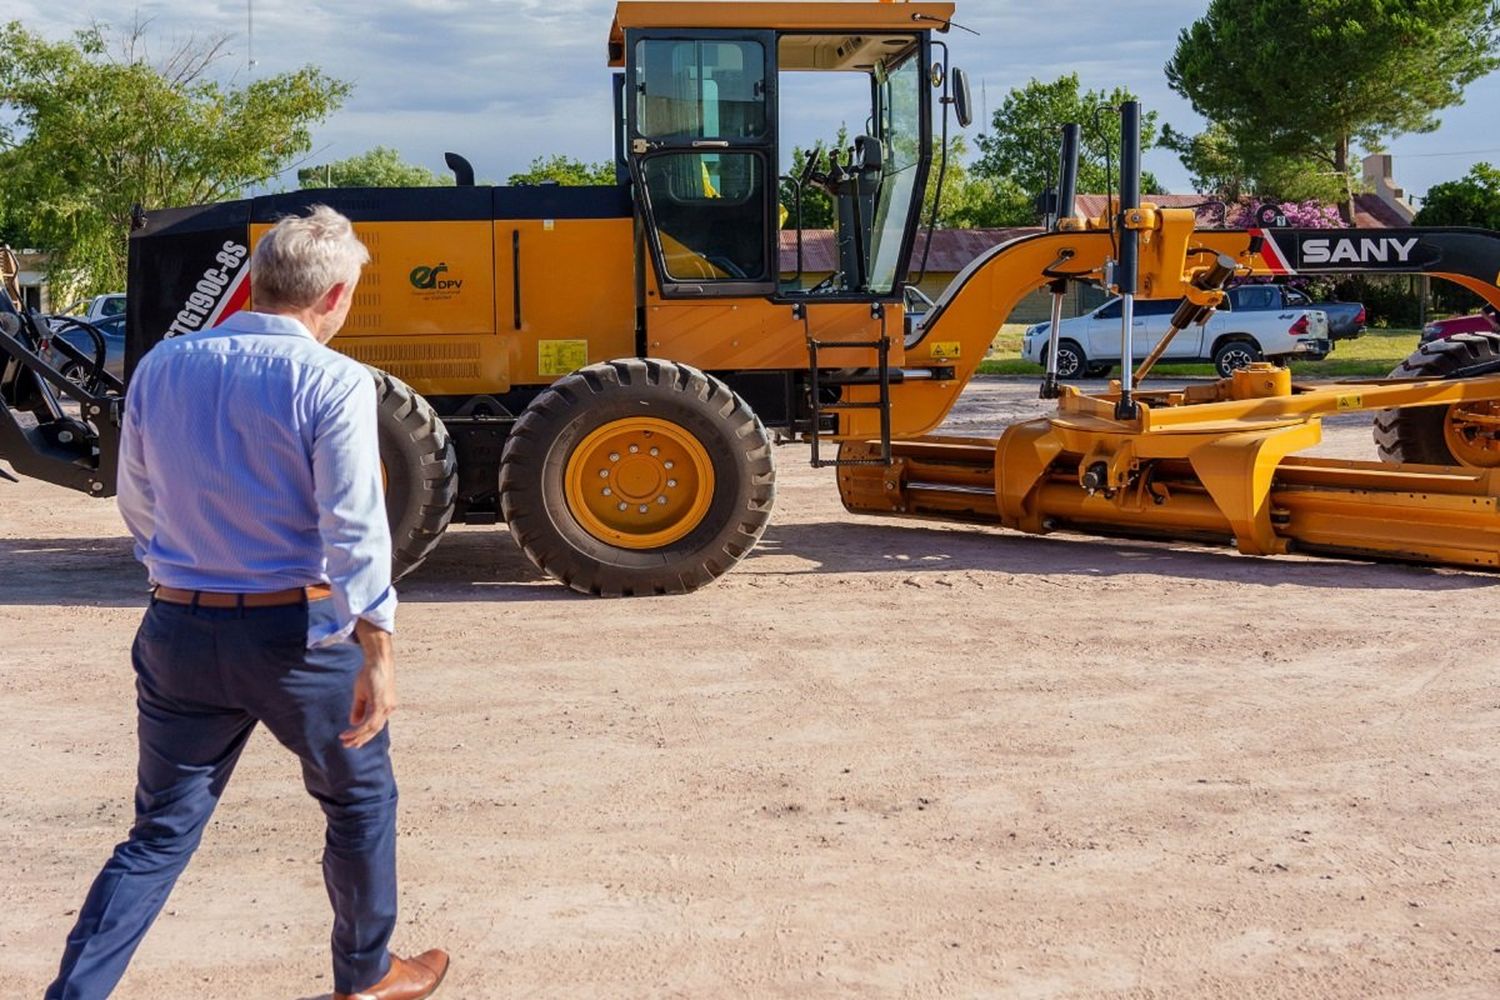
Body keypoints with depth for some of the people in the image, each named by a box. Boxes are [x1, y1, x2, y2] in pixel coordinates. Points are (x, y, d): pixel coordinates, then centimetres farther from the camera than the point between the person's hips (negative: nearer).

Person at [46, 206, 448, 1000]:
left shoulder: (162, 366, 2)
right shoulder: (332, 382, -14)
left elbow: (139, 506, 12)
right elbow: (353, 530, -19)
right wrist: (376, 651, -15)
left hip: (177, 629, 4)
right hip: (294, 632, -4)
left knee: (160, 831, 14)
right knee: (359, 801, 20)